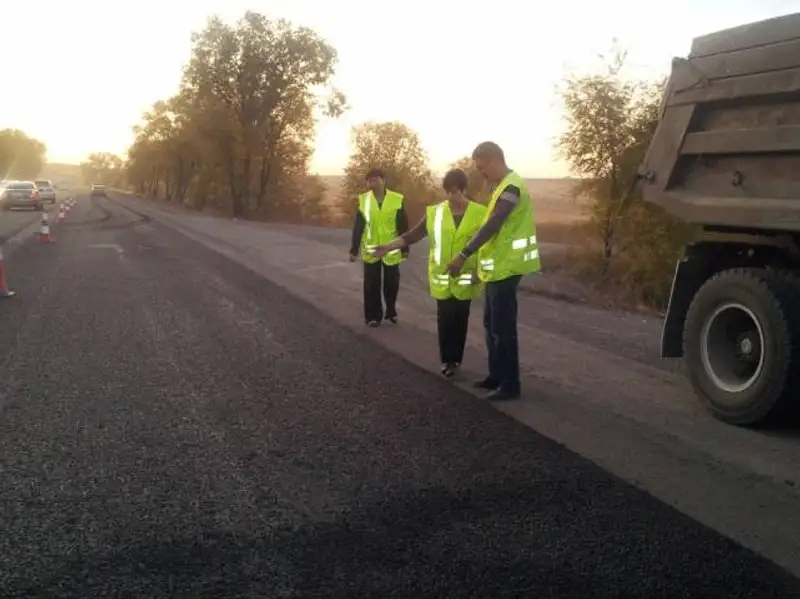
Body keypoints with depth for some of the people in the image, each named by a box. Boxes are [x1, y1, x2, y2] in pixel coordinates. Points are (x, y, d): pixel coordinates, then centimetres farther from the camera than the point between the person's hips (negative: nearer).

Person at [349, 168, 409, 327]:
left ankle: (391, 312, 29)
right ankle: (373, 316, 16)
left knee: (392, 283, 9)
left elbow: (403, 226, -2)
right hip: (370, 250, 1)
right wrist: (354, 249, -2)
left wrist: (405, 248, -2)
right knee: (371, 285, 5)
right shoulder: (363, 200, -3)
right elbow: (358, 226, -1)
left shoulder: (397, 200, -7)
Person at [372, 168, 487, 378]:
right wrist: (387, 247, -7)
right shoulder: (435, 212, -1)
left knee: (460, 320, 7)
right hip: (442, 277, 1)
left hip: (465, 278, 0)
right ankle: (447, 360, 10)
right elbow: (413, 235, 1)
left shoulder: (479, 213, -4)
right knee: (445, 320, -1)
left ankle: (456, 359, 19)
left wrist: (480, 271, -6)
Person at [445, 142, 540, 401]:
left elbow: (492, 226, -24)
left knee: (503, 328, -4)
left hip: (505, 267, -10)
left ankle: (510, 385, 4)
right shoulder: (502, 186, 14)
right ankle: (496, 376, 27)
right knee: (492, 324, 16)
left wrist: (463, 256, -24)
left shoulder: (511, 187, -19)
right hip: (497, 266, 10)